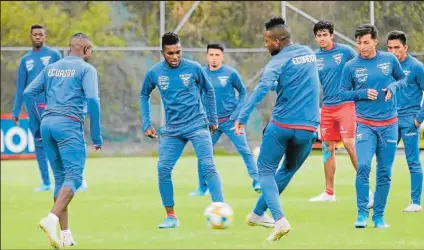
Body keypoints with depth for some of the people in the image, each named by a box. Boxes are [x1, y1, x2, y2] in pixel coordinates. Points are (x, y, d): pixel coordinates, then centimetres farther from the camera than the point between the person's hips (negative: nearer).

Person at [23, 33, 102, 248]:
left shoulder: (52, 68, 20)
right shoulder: (86, 69, 3)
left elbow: (28, 93, 14)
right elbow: (92, 100, -11)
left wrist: (36, 127, 18)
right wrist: (96, 135, -6)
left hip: (47, 124, 6)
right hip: (69, 125, -6)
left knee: (60, 178, 12)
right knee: (74, 176, -9)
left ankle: (65, 233, 9)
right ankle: (52, 219, -32)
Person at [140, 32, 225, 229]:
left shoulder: (194, 68, -6)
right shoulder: (154, 73, -2)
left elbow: (208, 90, 10)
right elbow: (144, 96, 16)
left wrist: (213, 119, 14)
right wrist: (146, 124, 10)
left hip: (197, 126, -2)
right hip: (171, 130, 2)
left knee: (208, 167, -13)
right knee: (163, 169, -6)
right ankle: (171, 216, 7)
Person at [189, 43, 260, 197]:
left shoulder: (231, 73, -8)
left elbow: (243, 92, 3)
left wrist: (237, 112, -6)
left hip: (230, 120, -3)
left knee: (245, 150, -7)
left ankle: (257, 182, 2)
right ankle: (202, 188, 16)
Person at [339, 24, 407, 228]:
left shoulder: (389, 60, 2)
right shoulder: (351, 66, -2)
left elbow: (403, 79, 16)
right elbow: (343, 93, 2)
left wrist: (393, 87, -6)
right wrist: (363, 93, -14)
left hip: (389, 124, 2)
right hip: (365, 125, -2)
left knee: (385, 173, 4)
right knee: (363, 167, -17)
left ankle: (379, 215, 13)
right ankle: (362, 213, -7)